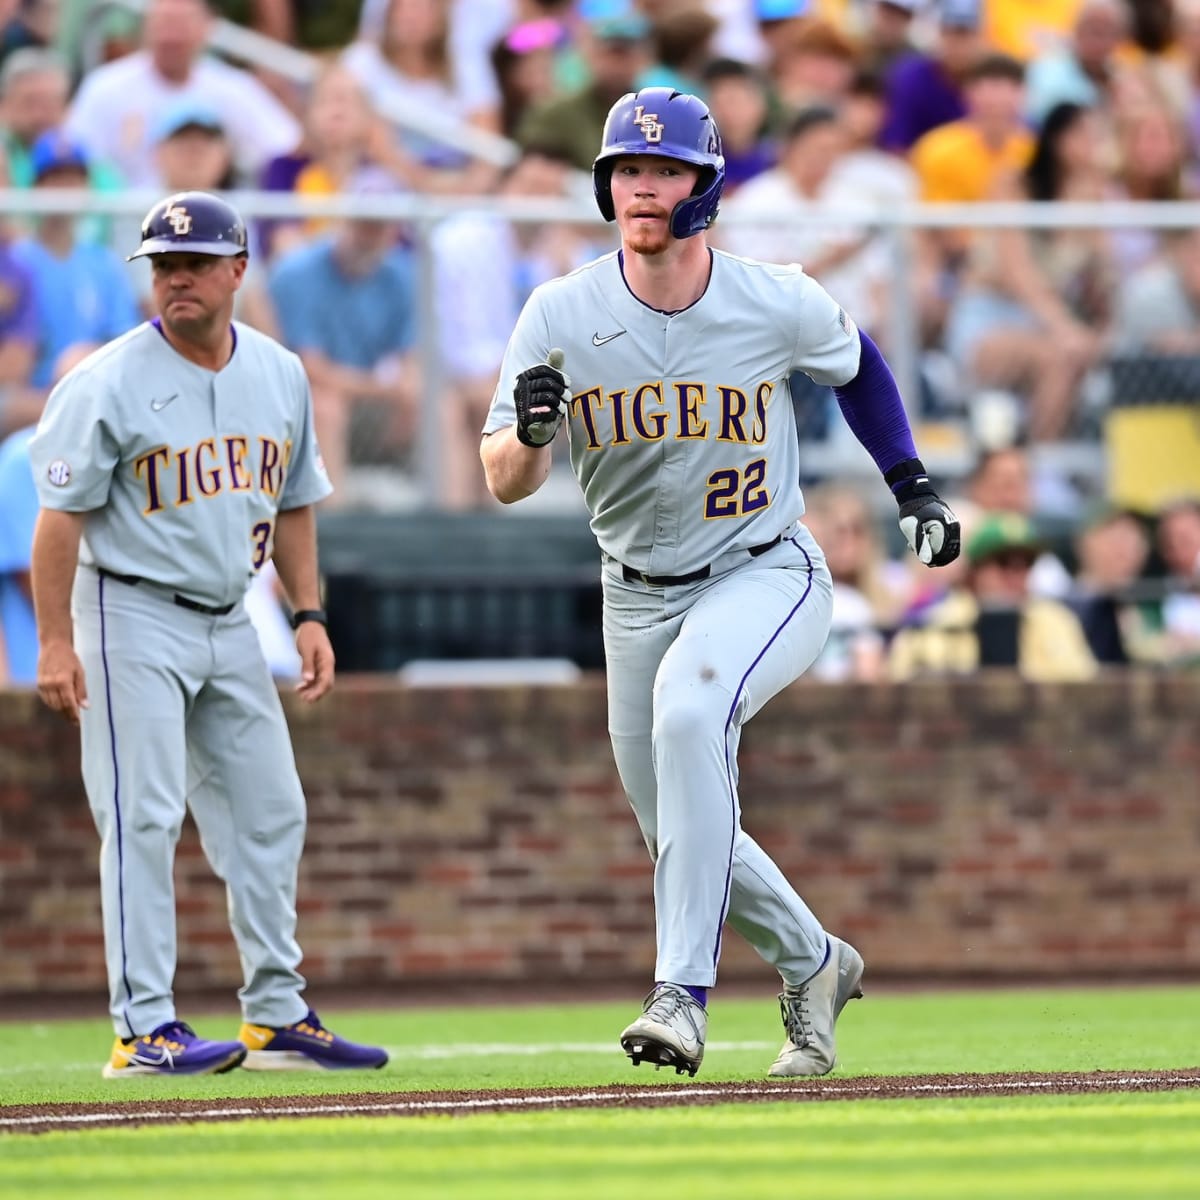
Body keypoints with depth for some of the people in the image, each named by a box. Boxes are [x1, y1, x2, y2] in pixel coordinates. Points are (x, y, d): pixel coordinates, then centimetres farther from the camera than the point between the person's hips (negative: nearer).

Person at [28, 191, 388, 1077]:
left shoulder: (280, 375, 6)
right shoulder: (110, 383, -12)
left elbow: (292, 503, 17)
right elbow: (60, 515, -13)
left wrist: (309, 614, 9)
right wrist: (55, 642, -18)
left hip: (231, 620, 7)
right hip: (134, 614, -6)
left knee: (270, 812, 8)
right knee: (144, 818, -10)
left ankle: (277, 1016, 18)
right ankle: (144, 1030, -10)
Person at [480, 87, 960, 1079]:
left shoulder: (779, 304, -13)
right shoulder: (561, 316, -12)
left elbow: (855, 362, 11)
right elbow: (504, 484, -13)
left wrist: (912, 485, 8)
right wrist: (529, 432, -35)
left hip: (769, 577, -4)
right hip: (639, 597, 4)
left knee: (690, 704, -34)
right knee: (681, 835, 12)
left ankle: (685, 992, -37)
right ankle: (814, 964, 41)